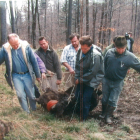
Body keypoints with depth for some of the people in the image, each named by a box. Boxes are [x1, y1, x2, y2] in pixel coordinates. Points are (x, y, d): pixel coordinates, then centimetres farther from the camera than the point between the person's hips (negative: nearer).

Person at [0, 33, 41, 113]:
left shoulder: (26, 46, -10)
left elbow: (34, 61, -4)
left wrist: (38, 75, 1)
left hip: (27, 74, 0)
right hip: (16, 76, 1)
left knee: (31, 95, 7)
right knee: (21, 95, -5)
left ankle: (35, 111, 29)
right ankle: (27, 113, 10)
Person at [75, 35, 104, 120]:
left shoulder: (95, 55, -27)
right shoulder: (80, 51, -6)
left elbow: (92, 72, -23)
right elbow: (78, 65, 5)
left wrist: (81, 79, -13)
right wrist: (77, 78, -4)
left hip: (91, 80, -6)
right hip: (82, 79, 7)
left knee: (86, 99, -3)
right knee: (77, 96, 13)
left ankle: (83, 118, 15)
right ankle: (78, 113, 37)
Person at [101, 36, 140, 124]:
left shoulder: (130, 57, -17)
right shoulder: (109, 52, -10)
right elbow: (104, 65, 3)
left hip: (118, 83, -2)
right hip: (106, 80, 2)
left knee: (113, 101, 4)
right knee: (104, 99, 15)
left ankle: (108, 116, 25)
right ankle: (103, 113, 37)